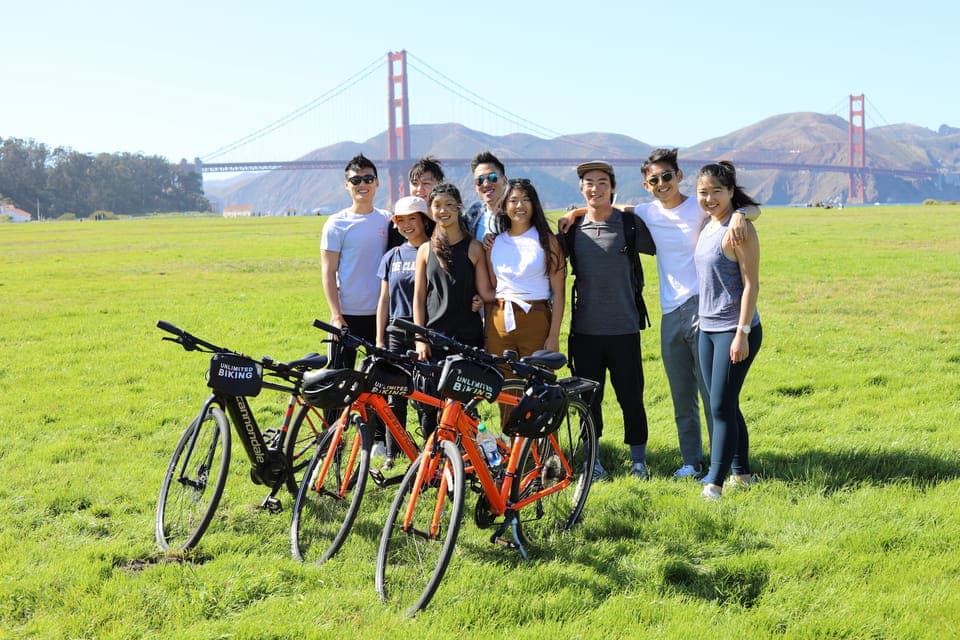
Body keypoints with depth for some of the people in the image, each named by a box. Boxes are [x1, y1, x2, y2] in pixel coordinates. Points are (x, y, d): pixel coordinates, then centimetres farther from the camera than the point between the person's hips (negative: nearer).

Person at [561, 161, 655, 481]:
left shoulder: (630, 224, -1)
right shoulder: (572, 227, 6)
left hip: (624, 328, -2)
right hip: (585, 330, 2)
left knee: (630, 396, 3)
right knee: (588, 397, 8)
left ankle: (638, 460, 16)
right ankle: (593, 460, 19)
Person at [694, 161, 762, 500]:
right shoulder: (707, 225, 11)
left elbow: (751, 284, -16)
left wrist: (742, 333, -19)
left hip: (734, 331, -8)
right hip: (707, 329, 8)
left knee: (722, 407, -8)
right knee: (724, 406, 14)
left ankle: (715, 483, -6)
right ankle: (741, 472, 25)